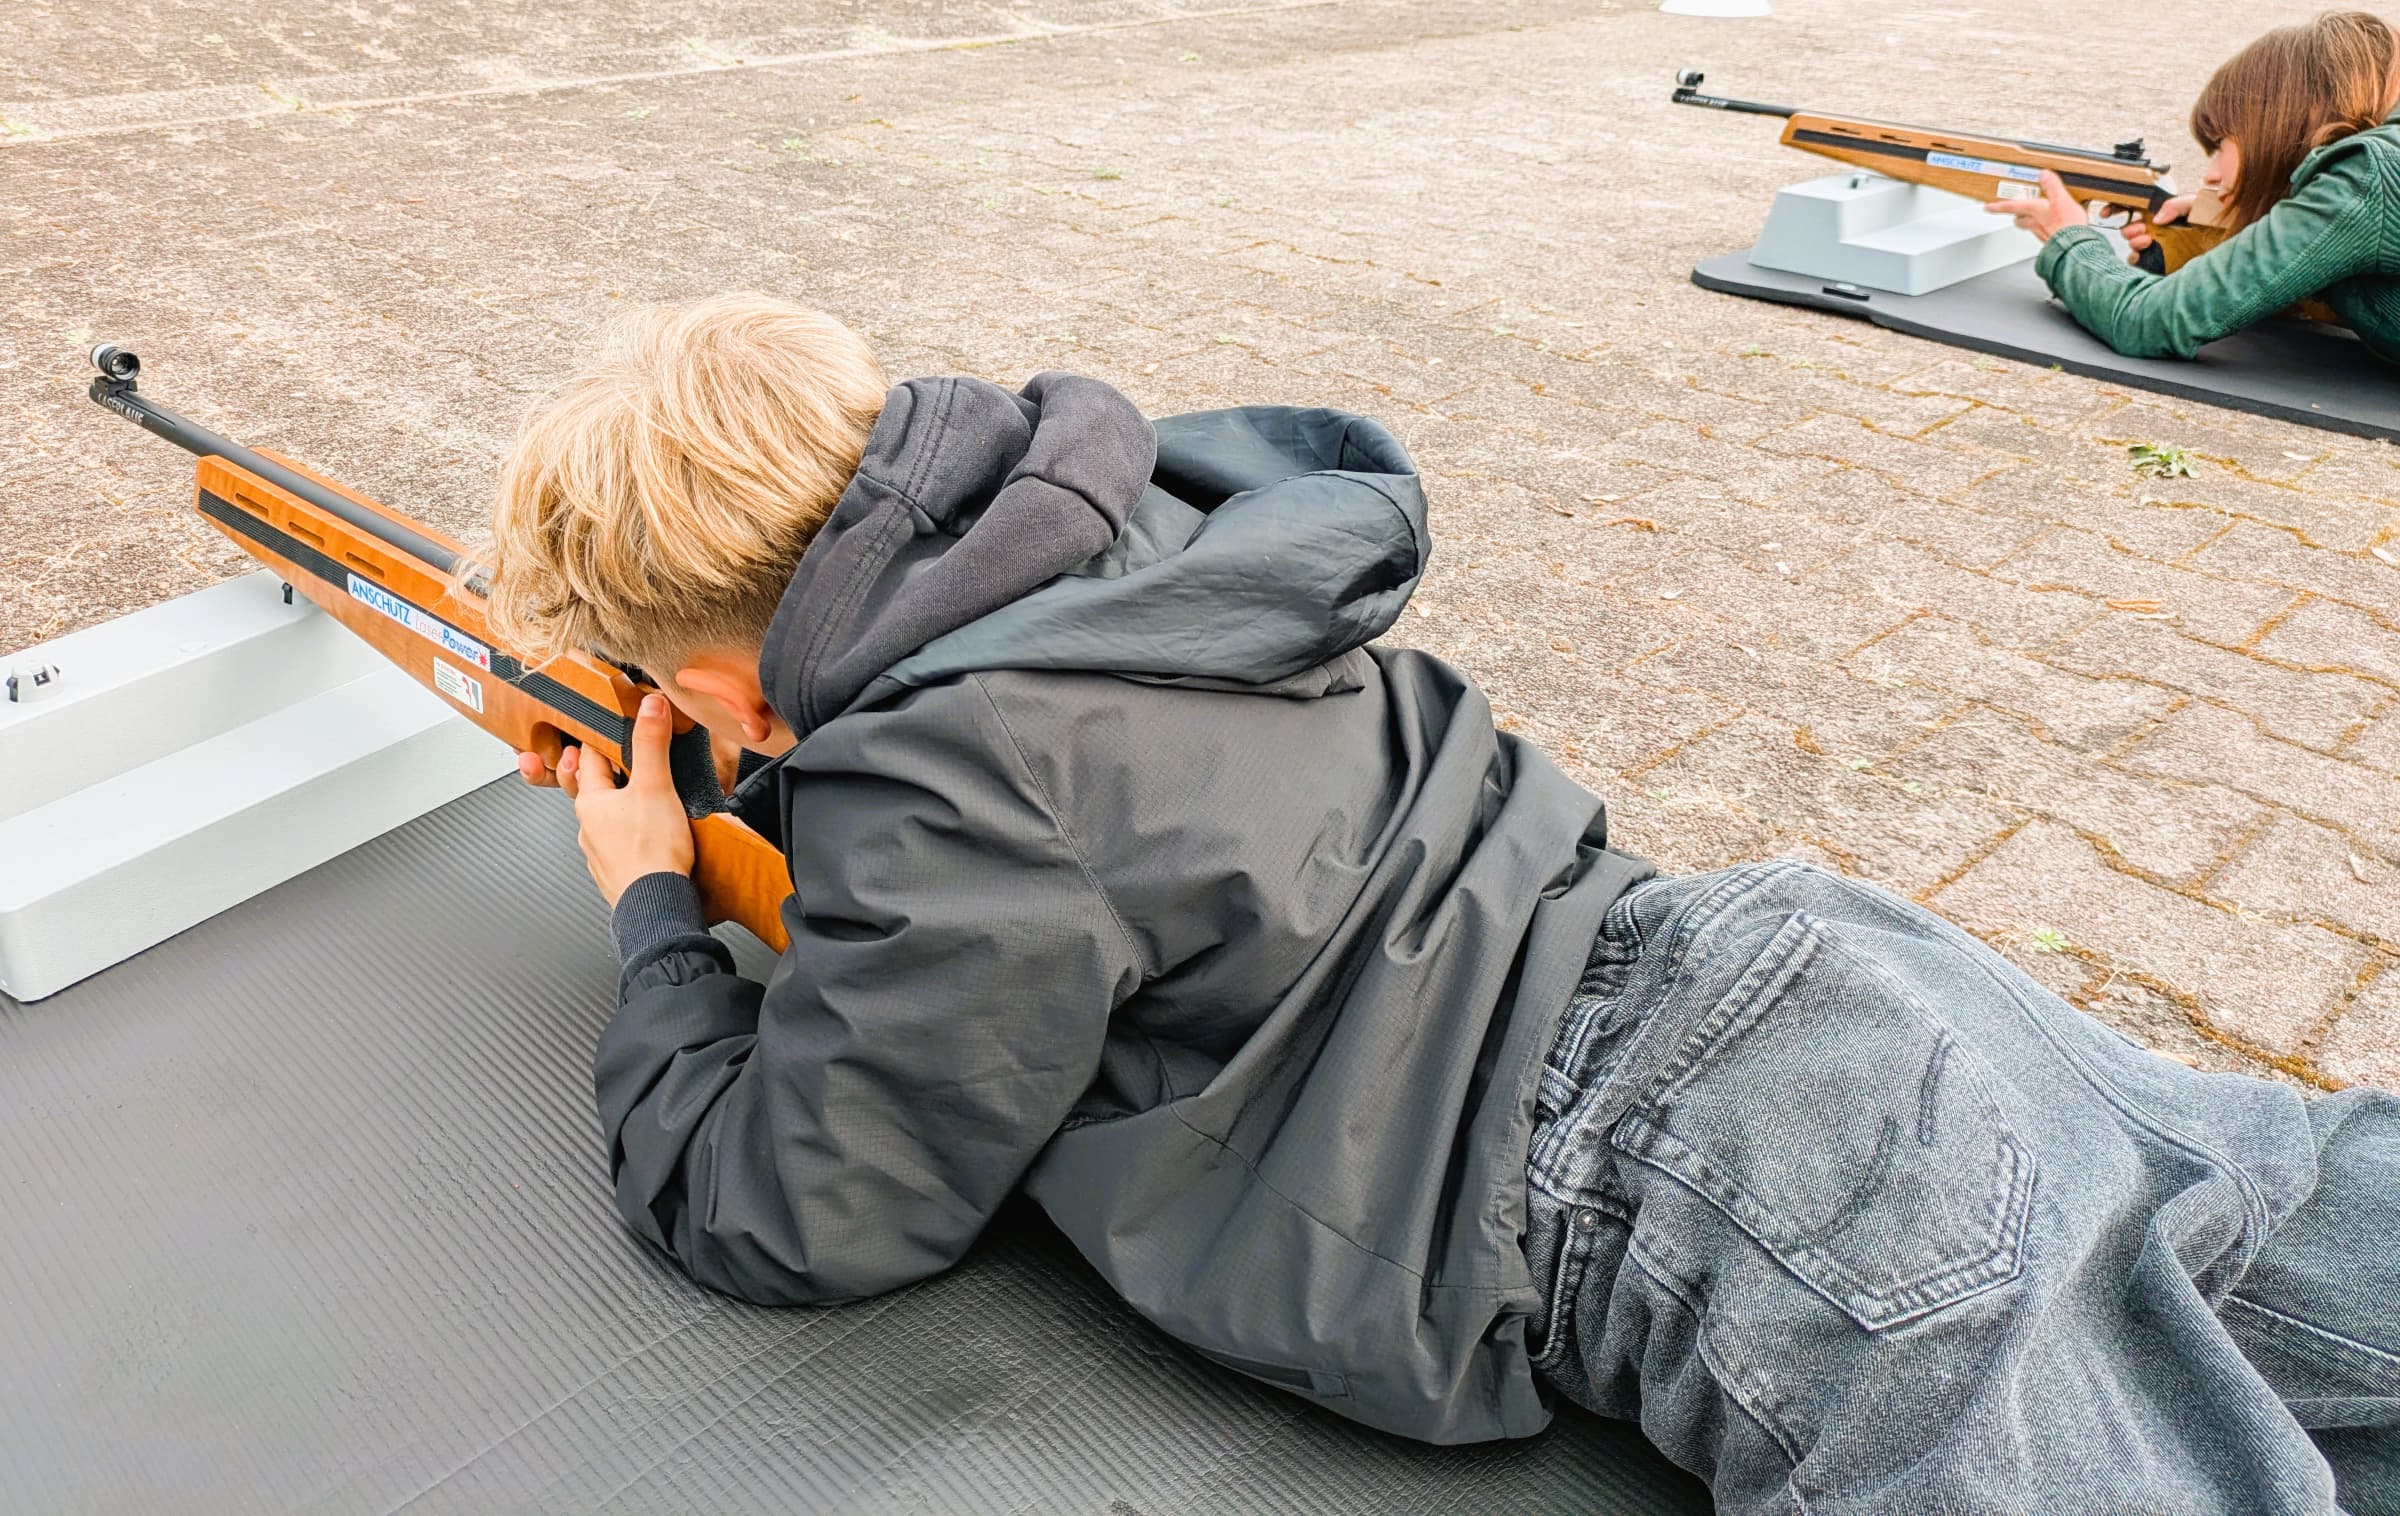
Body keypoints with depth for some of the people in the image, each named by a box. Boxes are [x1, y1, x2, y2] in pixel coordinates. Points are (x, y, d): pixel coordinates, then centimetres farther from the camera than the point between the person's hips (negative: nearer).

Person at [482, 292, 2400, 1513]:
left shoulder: (945, 803, -17)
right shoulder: (1086, 535, 7)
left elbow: (775, 1214, -1)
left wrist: (653, 907, 14)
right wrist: (740, 776, 28)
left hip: (1789, 1224, -8)